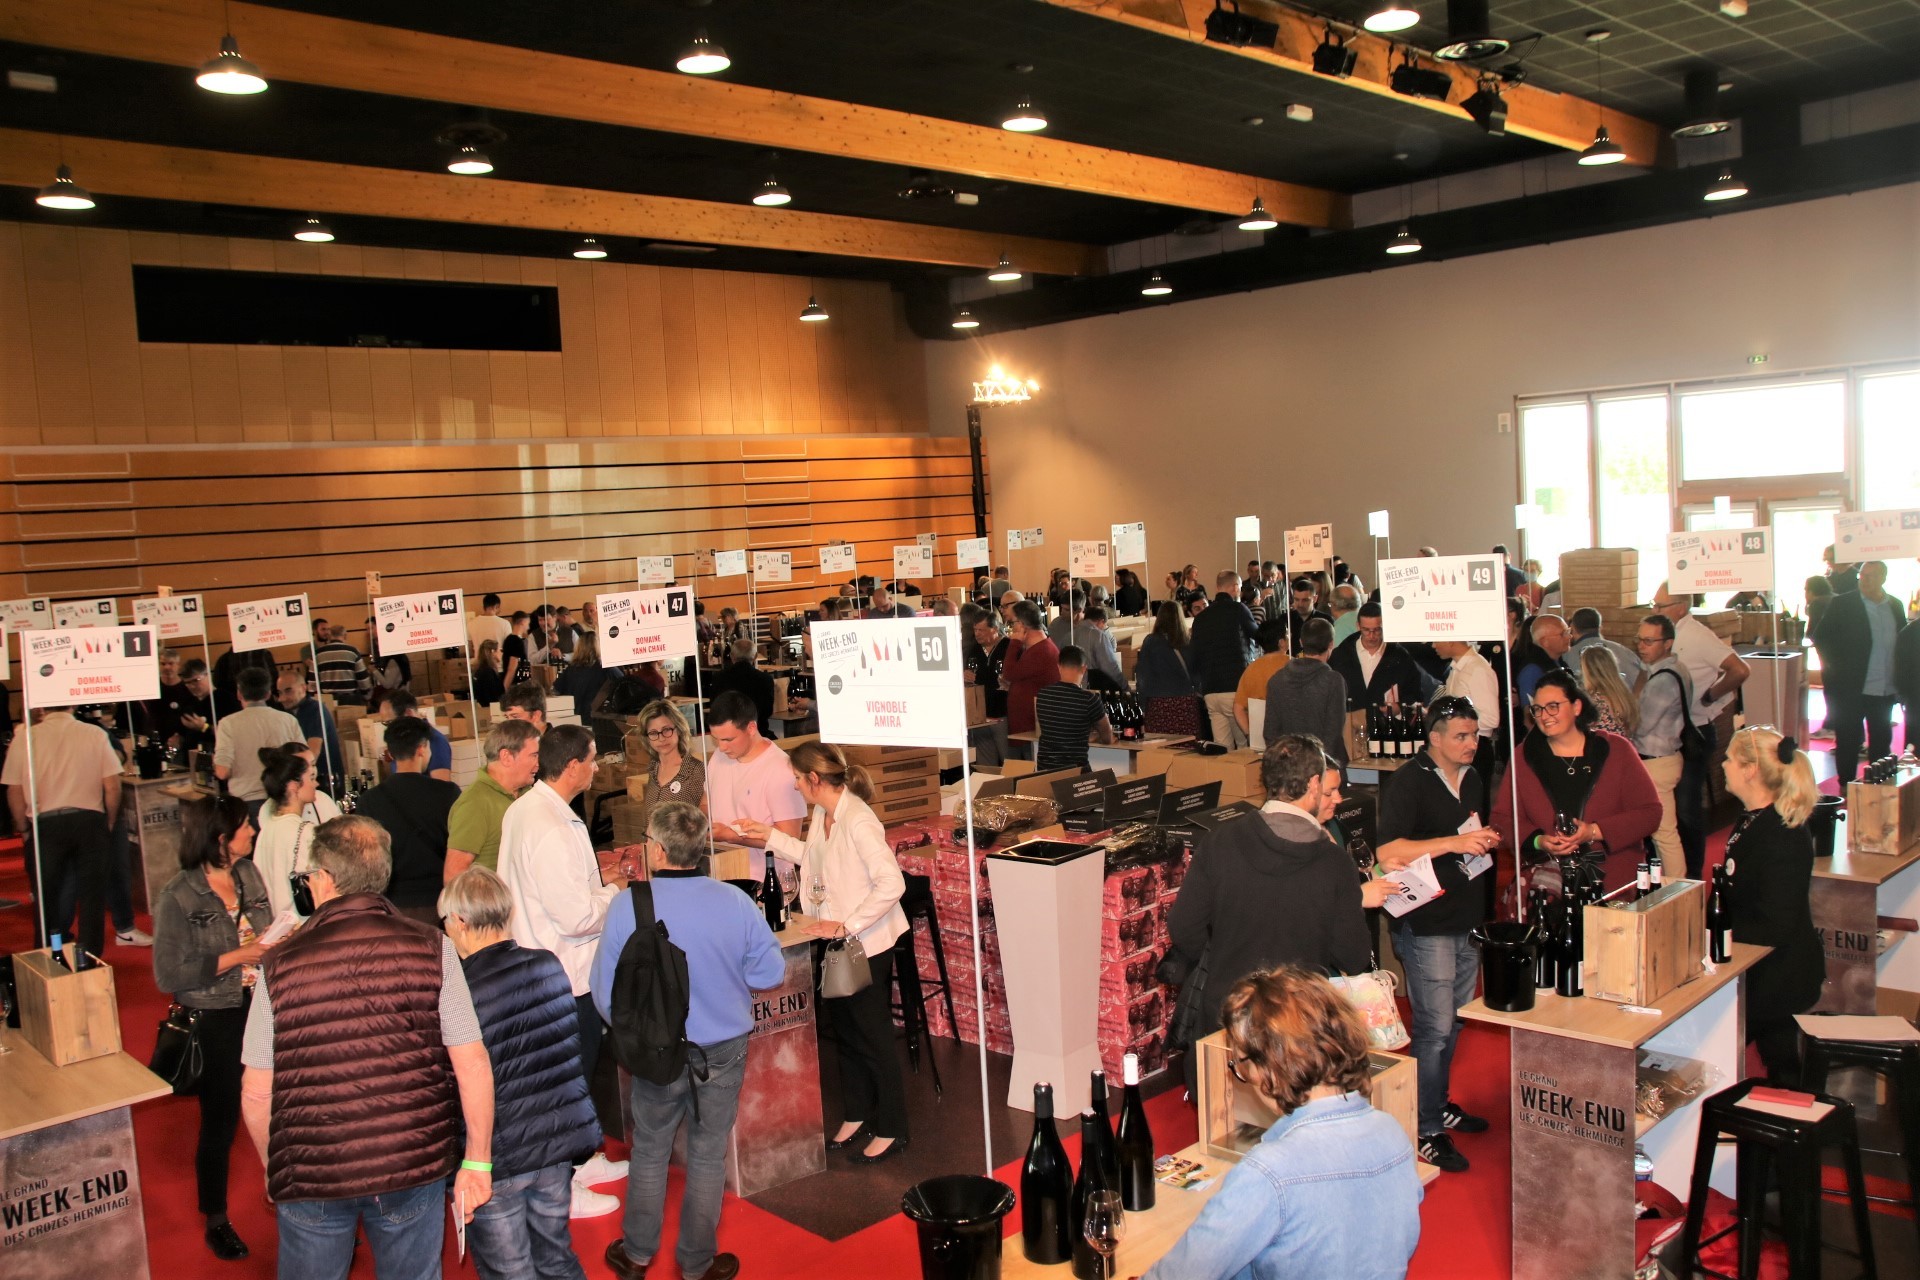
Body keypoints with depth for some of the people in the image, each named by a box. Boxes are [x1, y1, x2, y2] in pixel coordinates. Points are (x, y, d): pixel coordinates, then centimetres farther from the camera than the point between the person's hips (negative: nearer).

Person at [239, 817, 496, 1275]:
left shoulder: (281, 966, -10)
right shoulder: (432, 949, -11)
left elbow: (257, 1092, -4)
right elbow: (473, 1065, -11)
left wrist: (274, 1170, 13)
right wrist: (477, 1162, 0)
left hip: (310, 1174, 0)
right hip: (414, 1168, 0)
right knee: (413, 1271, 20)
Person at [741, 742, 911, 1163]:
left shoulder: (858, 821, -26)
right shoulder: (822, 815, 2)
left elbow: (891, 883, -30)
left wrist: (847, 925, -27)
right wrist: (772, 837, 16)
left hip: (866, 944, -9)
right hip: (834, 941, 9)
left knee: (873, 1037, 4)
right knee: (844, 1031, 20)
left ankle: (890, 1131, 19)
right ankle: (855, 1116, 37)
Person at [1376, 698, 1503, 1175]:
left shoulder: (1472, 781, 12)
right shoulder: (1408, 783, -14)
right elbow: (1388, 852, -25)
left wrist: (1487, 842, 11)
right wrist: (1455, 842, -27)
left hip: (1467, 920, 8)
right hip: (1426, 924, -8)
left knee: (1454, 1022, 17)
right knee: (1435, 1028, -5)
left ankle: (1439, 1104, 33)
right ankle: (1425, 1131, 5)